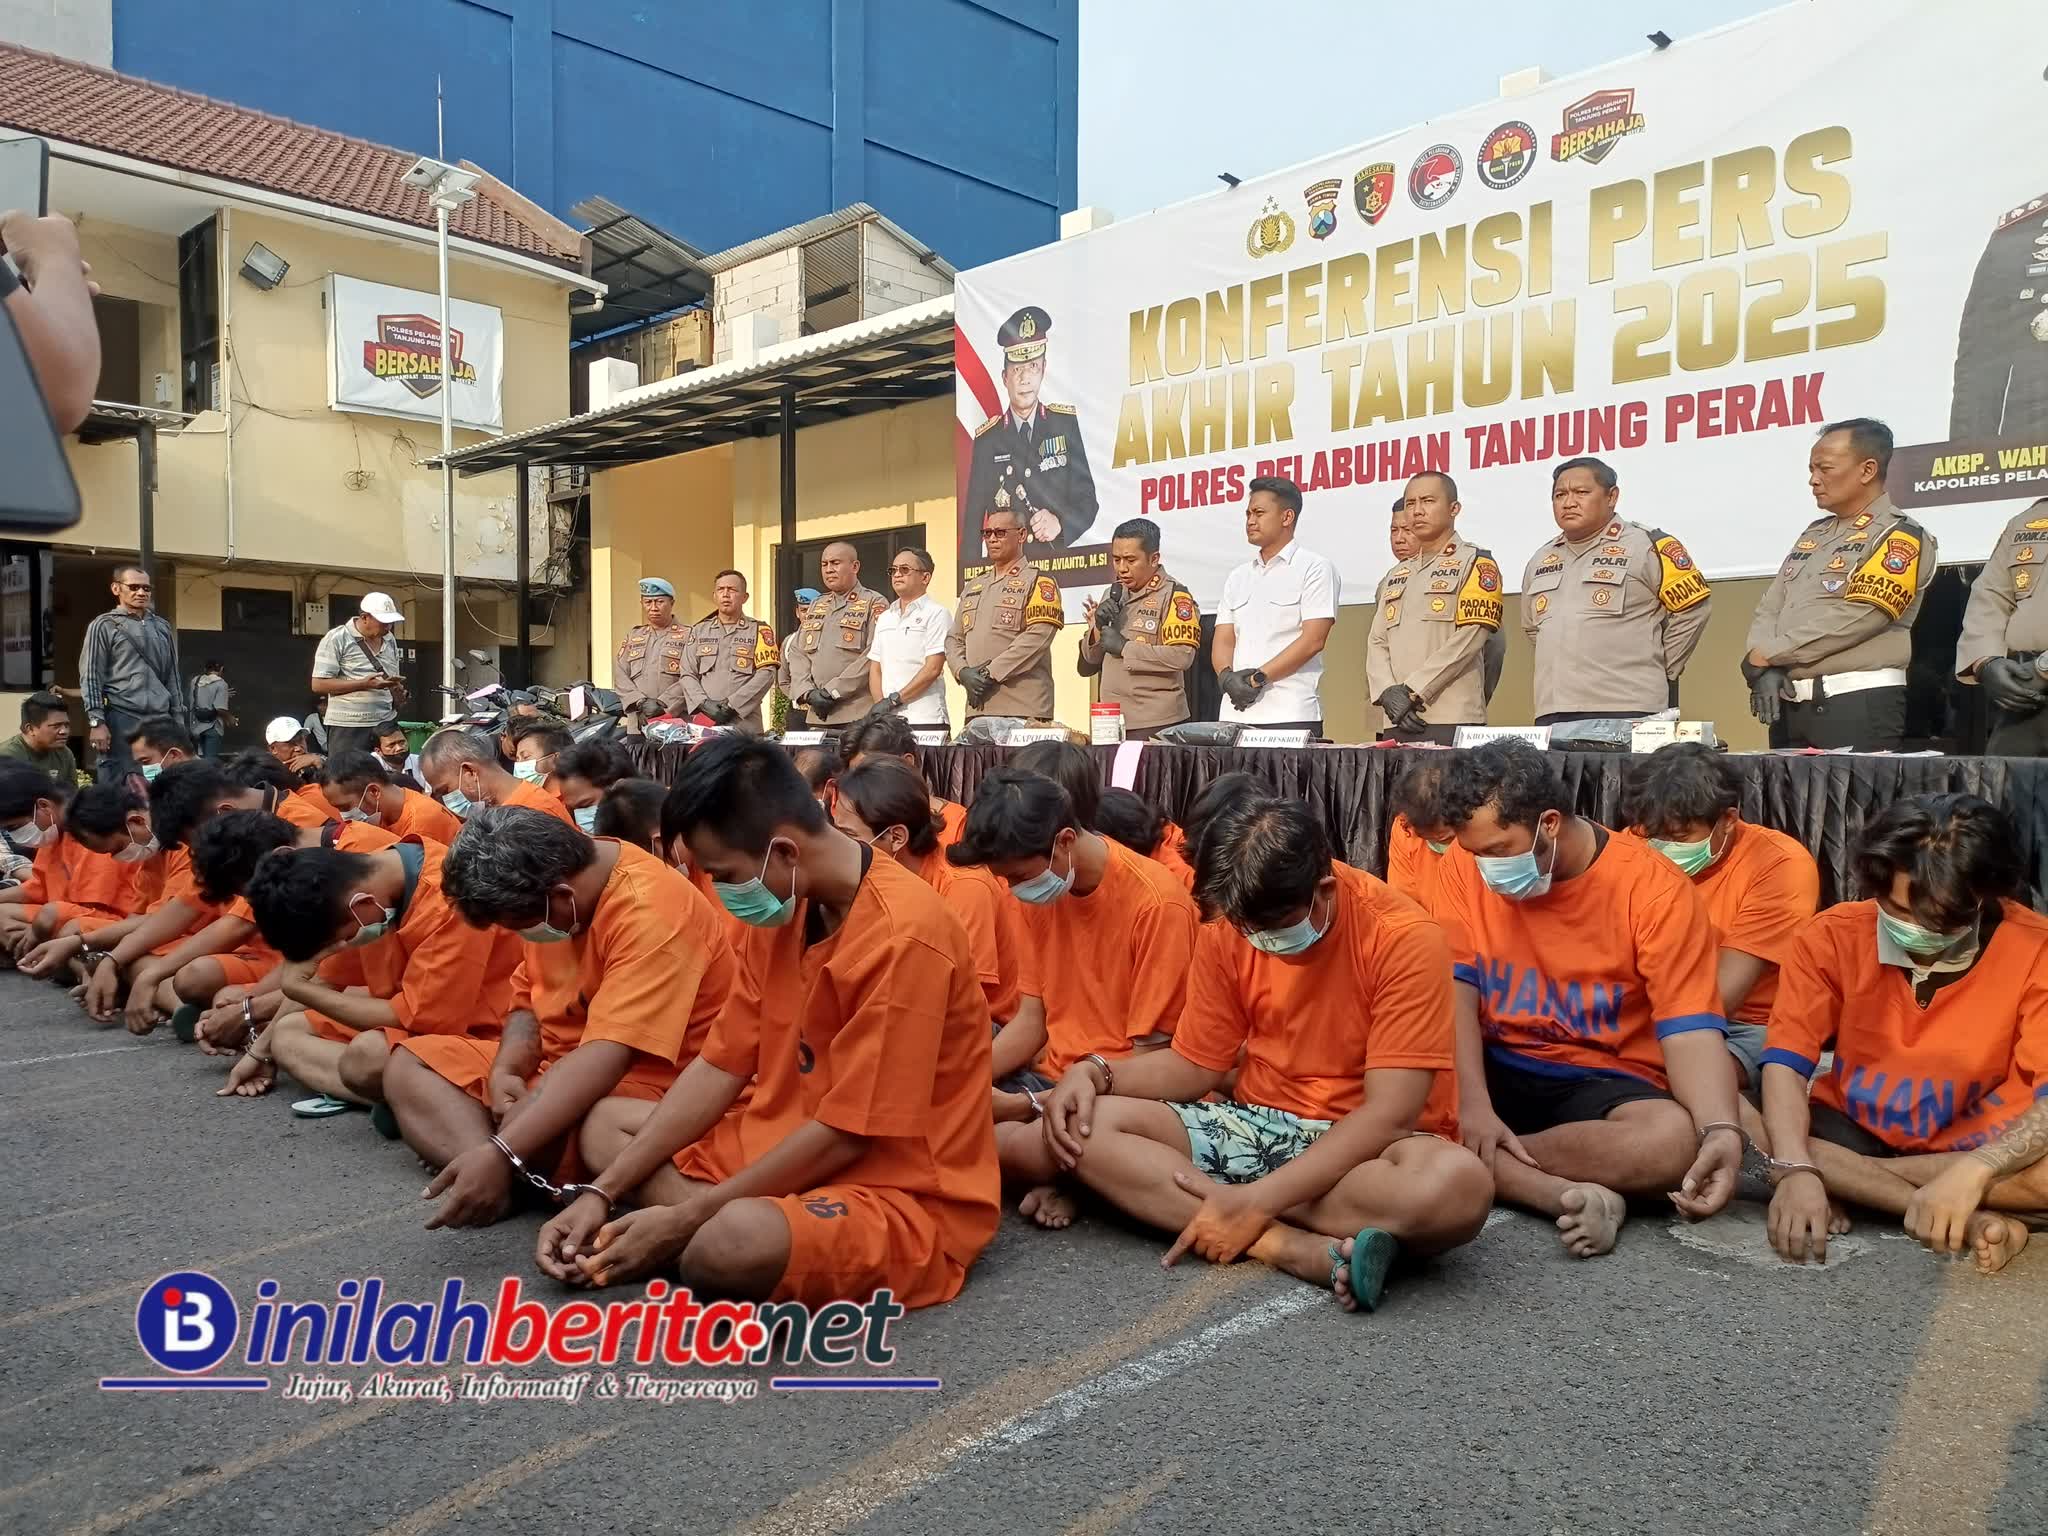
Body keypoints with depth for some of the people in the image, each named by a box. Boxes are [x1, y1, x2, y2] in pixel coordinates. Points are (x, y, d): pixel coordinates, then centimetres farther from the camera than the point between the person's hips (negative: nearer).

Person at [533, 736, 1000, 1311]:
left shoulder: (902, 934, -26)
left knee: (732, 1243, -38)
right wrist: (603, 1192, -1)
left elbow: (847, 1131, -22)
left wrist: (686, 1218, -16)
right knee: (604, 1125, 11)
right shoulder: (784, 905, 1)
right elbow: (722, 1064, 5)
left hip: (907, 1197, -9)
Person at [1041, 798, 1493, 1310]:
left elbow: (1389, 1114, -22)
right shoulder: (1229, 929, -3)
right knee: (1083, 1124, -18)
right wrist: (1095, 1073, -14)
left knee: (1459, 1185, -39)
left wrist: (1258, 1200, -28)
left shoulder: (1404, 938, -18)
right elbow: (1196, 1063, 5)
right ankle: (1298, 1248, -28)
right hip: (1257, 1127, 5)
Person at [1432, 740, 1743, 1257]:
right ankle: (1567, 1196, -31)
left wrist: (1721, 1130, -36)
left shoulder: (1653, 888, -13)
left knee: (1678, 1140, -36)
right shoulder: (1469, 868, -4)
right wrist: (1473, 1102, -25)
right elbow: (1452, 987, -10)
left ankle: (1480, 1163, -20)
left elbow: (1690, 1028, -17)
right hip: (1493, 1071, 2)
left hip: (1603, 1083, -2)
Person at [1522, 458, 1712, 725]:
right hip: (1552, 714, 6)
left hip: (1628, 712, -5)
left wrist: (1659, 669, 2)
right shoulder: (1539, 562, 18)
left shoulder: (1646, 546, 0)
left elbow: (1692, 609, 1)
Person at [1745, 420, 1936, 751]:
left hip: (1859, 703, -7)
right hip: (1790, 701, 7)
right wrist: (1764, 669, -6)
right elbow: (1769, 608, 12)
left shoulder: (1901, 537, -4)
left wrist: (1766, 655, -10)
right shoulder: (1813, 534, 19)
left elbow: (1848, 622, -15)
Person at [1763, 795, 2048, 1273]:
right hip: (1852, 1132, 1)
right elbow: (1785, 1062, -19)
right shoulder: (1832, 936, -14)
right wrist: (1796, 1168, -35)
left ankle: (1846, 1188, -17)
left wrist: (1975, 1172, -40)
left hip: (1969, 1147, -1)